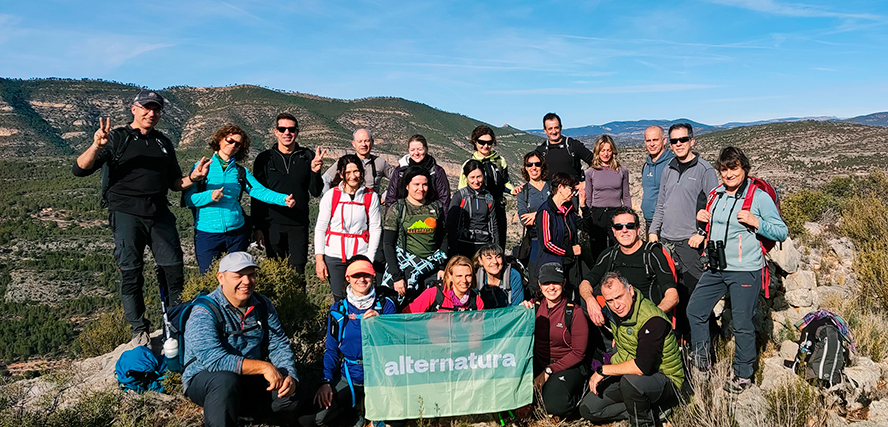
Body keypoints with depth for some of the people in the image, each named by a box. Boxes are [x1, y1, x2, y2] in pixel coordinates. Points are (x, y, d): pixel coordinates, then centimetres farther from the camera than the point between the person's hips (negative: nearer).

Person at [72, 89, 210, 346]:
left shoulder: (163, 144, 16)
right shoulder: (117, 138, 2)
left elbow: (174, 183, 19)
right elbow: (79, 170, -8)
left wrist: (192, 178, -3)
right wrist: (97, 146, -26)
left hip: (159, 213, 4)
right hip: (127, 214, -4)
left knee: (173, 268, 2)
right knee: (131, 273, -1)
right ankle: (139, 330, 11)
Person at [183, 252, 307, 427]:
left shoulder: (262, 305, 0)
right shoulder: (204, 313, -18)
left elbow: (279, 345, 1)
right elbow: (214, 360, -31)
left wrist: (290, 376, -18)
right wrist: (263, 366, -33)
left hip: (250, 377, 6)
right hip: (204, 379, -6)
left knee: (295, 394, -13)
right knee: (226, 380, -38)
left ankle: (233, 406, -3)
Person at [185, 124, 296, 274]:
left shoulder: (241, 172, 10)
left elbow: (260, 191, -2)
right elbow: (188, 199, -3)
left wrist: (283, 199, -19)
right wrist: (209, 196, -22)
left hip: (237, 233, 3)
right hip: (207, 233, -2)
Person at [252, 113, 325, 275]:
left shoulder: (307, 157, 3)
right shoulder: (264, 158, 3)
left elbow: (316, 192, 2)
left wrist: (315, 172, -17)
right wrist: (258, 227, -2)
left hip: (299, 225, 0)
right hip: (272, 225, 0)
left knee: (298, 270, 1)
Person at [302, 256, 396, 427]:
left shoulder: (386, 306, 1)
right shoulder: (338, 310, 4)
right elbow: (331, 349, 5)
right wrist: (326, 382, -10)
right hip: (348, 378, 1)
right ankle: (354, 405, 8)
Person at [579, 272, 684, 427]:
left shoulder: (652, 320, -29)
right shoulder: (611, 309, -6)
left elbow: (642, 366, -37)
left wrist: (603, 370, -25)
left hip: (665, 380, -8)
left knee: (630, 380, -41)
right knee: (588, 409, -1)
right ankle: (652, 409, 0)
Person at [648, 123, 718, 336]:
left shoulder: (704, 170, -4)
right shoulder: (668, 170, 15)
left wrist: (702, 233, -13)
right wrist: (653, 231, 12)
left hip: (691, 243, -6)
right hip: (666, 242, 6)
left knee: (694, 291, -5)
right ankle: (679, 334, 22)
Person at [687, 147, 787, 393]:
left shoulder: (759, 197, -8)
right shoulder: (716, 195, 11)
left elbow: (782, 233, -6)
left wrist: (756, 222, -21)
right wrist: (702, 218, 7)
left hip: (745, 271, -7)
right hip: (716, 268, 7)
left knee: (742, 325, 2)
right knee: (695, 310, 9)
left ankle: (744, 375, 19)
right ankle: (701, 362, 26)